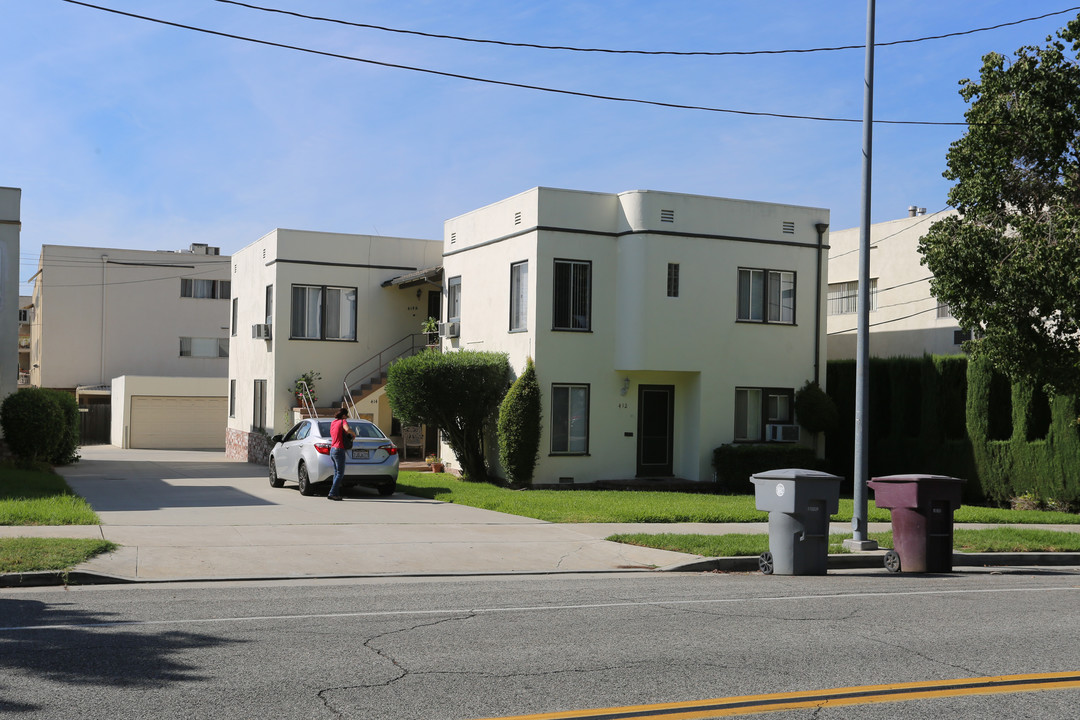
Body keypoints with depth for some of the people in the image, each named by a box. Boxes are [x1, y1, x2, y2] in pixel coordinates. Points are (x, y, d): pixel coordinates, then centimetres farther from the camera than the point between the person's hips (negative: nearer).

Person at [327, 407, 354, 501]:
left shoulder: (333, 423, 15)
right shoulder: (343, 422, -8)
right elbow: (347, 429, -30)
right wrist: (353, 434, -9)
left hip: (332, 450, 9)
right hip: (339, 450, -9)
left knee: (336, 473, 14)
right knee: (340, 474, -5)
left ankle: (336, 494, 12)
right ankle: (332, 494, -11)